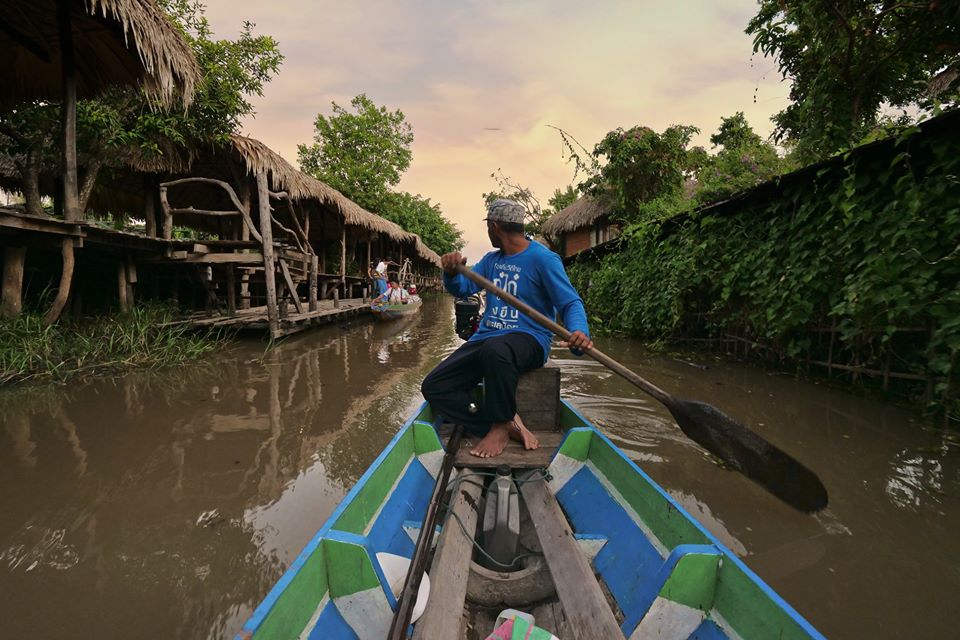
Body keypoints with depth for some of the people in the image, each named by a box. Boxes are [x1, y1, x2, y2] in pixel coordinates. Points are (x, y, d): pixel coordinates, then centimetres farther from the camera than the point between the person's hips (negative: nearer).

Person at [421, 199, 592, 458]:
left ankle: (501, 426, -19)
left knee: (494, 350, -43)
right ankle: (507, 424, -14)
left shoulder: (542, 258, -6)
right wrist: (452, 273, -13)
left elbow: (571, 303, -9)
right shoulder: (491, 259, 17)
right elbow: (463, 289, 11)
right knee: (433, 387, -7)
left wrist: (579, 331, -31)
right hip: (486, 337, 8)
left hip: (528, 338, -7)